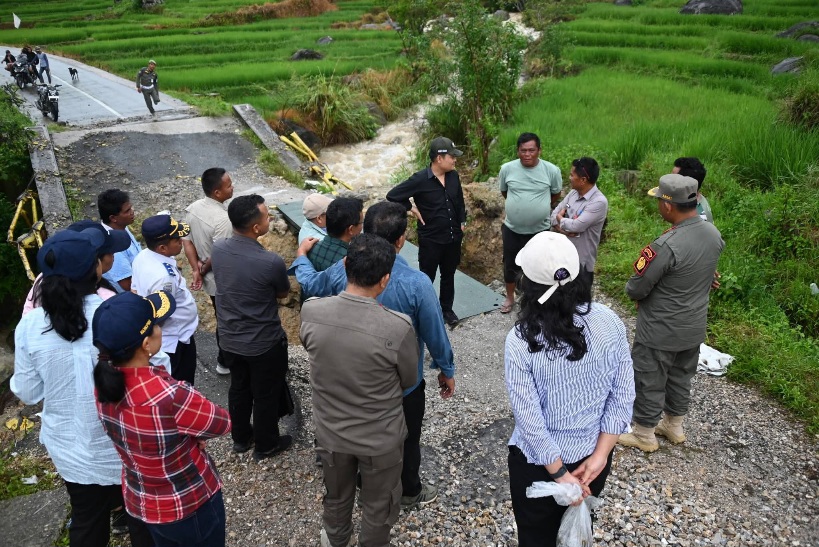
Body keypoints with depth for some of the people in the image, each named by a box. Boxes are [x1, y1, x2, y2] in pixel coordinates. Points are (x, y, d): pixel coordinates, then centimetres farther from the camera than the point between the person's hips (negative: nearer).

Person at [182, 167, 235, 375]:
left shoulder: (193, 208, -4)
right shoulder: (223, 219, -31)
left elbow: (187, 241, 1)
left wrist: (196, 270, -1)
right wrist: (204, 269, -8)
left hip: (209, 279, 8)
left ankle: (224, 354, 43)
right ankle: (225, 362, 31)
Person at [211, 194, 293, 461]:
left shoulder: (217, 249, -12)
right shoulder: (271, 262, -30)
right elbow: (283, 293, -8)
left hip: (229, 338, 6)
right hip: (264, 342, -5)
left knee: (238, 387, 26)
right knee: (266, 395, 17)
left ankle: (240, 437, 47)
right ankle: (266, 445, 38)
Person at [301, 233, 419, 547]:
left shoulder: (310, 312, -20)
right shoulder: (398, 327, -30)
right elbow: (409, 381, -11)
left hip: (330, 431, 4)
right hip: (381, 438, -4)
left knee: (336, 496, 31)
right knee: (378, 506, 24)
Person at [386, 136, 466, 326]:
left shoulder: (454, 176, -2)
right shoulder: (420, 179, -20)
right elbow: (392, 195, -17)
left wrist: (462, 221, 10)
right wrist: (411, 208, -11)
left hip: (453, 237, 5)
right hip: (430, 239, -5)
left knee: (449, 275, 19)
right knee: (427, 278, 10)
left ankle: (446, 309, 36)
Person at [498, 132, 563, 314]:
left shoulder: (552, 170, -14)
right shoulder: (507, 168, -10)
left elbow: (556, 195, 5)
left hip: (539, 230, -1)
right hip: (512, 229, 1)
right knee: (510, 264, 17)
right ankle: (510, 297, 40)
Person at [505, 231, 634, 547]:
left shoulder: (520, 340, -26)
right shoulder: (609, 322, -17)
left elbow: (529, 417, -22)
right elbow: (623, 396, -11)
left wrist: (559, 474, -11)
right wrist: (599, 455, -6)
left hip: (538, 462, -3)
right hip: (593, 456, 4)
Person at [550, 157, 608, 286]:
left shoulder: (599, 202, -22)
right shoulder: (573, 193, 3)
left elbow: (576, 226, -27)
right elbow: (554, 214, 4)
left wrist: (560, 218, -7)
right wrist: (562, 228, -17)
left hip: (581, 260, -7)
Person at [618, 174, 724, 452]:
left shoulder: (666, 246, -32)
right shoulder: (714, 234, -6)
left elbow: (635, 289, -22)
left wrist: (634, 293, 0)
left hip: (660, 332, -7)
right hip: (694, 327, 8)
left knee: (649, 382, 12)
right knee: (681, 378, 24)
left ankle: (644, 435, 30)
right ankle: (674, 426, 43)